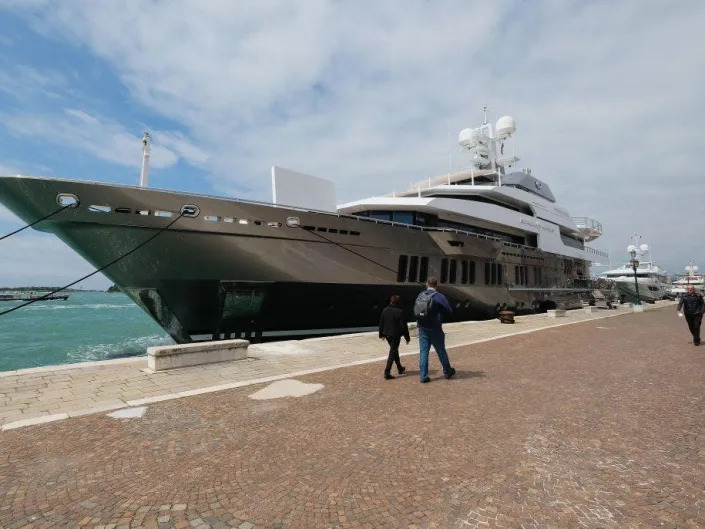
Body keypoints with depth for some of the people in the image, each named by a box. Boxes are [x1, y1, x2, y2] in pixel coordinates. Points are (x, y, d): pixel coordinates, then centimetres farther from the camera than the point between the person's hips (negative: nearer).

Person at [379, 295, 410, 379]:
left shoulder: (385, 310, 2)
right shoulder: (399, 312, -16)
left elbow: (381, 323, 10)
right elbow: (403, 326, -13)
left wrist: (381, 334, 21)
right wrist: (407, 337, -5)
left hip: (387, 334, 7)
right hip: (396, 335, -6)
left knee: (394, 350, 21)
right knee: (393, 352, -1)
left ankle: (400, 368, 35)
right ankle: (387, 372, -7)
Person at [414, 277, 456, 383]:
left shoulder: (420, 295, 3)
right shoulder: (439, 297, -12)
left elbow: (415, 311, 11)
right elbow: (449, 311, -7)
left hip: (422, 328, 4)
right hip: (434, 329, -3)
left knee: (423, 352, 7)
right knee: (441, 351, 13)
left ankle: (423, 376, 7)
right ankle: (447, 372, 30)